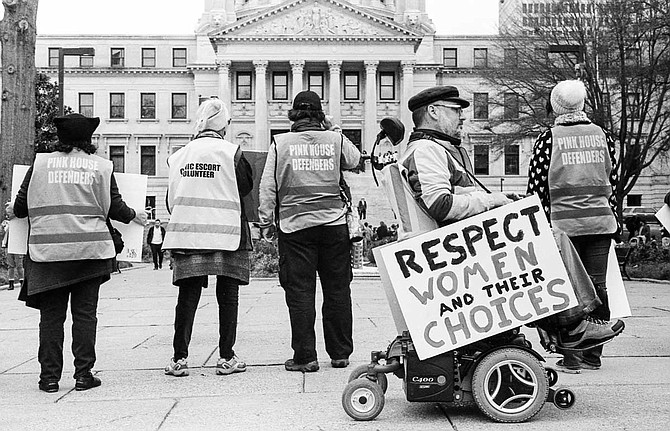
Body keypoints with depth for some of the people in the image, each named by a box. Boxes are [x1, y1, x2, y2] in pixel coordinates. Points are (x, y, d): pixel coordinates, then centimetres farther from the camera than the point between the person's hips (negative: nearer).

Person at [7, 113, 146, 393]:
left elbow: (21, 206, 9)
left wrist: (12, 211, 32)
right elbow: (115, 208, 5)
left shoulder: (40, 163, 6)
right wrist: (135, 216, 24)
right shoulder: (101, 166, 3)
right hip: (90, 249, -1)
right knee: (84, 313, 6)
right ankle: (84, 375, 7)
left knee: (51, 315, 8)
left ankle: (50, 376, 11)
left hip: (47, 250, 1)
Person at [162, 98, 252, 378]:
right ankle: (226, 358, 8)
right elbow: (246, 187, -1)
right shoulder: (231, 152, -4)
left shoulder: (179, 156, 7)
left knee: (187, 296, 8)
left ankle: (179, 358, 9)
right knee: (228, 296, 5)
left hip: (186, 233, 3)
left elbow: (171, 199, 9)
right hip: (226, 233, -3)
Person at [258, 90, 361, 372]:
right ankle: (340, 353, 18)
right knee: (337, 290, 10)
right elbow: (354, 160, 22)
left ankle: (305, 357, 5)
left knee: (300, 291, 4)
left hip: (294, 225, -1)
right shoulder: (336, 140, 2)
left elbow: (268, 186, -1)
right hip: (334, 223, 2)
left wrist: (266, 222, 7)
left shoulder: (281, 142, -1)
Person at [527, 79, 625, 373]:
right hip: (600, 221, 3)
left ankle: (571, 355, 3)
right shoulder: (603, 136, 7)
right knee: (597, 285, 9)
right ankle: (593, 354, 16)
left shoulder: (548, 139, -4)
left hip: (564, 222, -3)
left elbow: (536, 186, -5)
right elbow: (612, 181, 10)